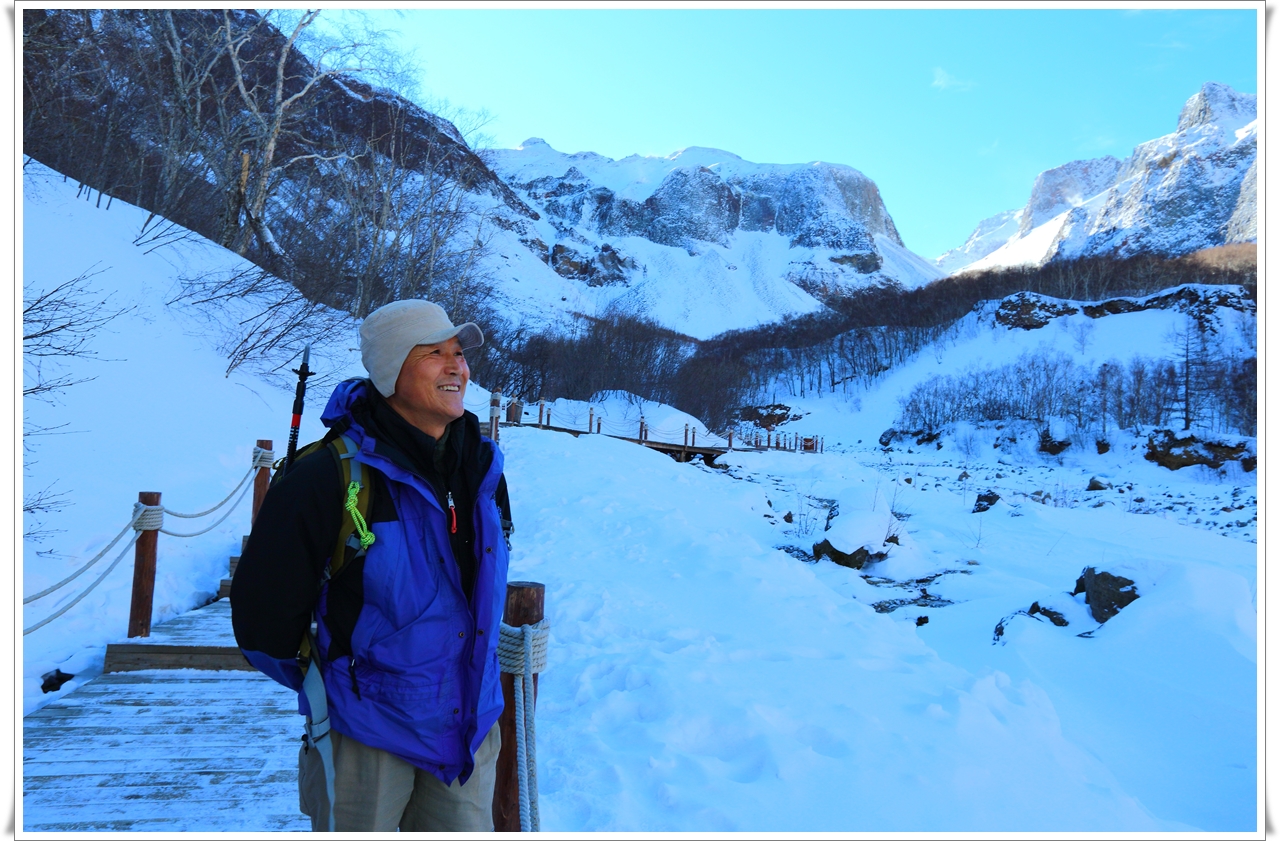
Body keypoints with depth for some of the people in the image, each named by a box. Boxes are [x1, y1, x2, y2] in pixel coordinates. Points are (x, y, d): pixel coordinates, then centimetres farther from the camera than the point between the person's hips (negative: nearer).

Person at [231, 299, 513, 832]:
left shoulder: (483, 468, -1)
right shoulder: (331, 479, -20)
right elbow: (261, 608, -11)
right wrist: (328, 686, 2)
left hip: (470, 725, 5)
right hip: (366, 736, -5)